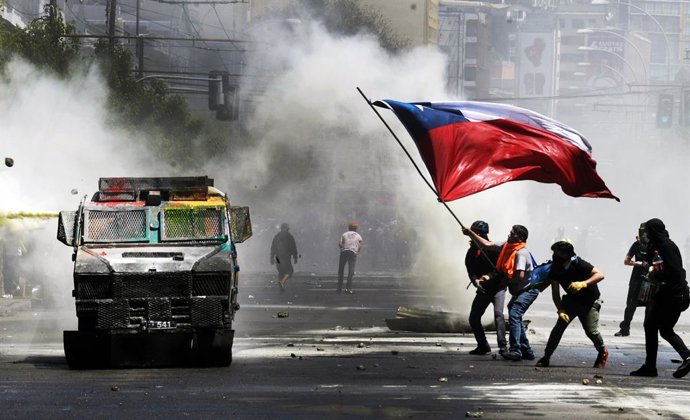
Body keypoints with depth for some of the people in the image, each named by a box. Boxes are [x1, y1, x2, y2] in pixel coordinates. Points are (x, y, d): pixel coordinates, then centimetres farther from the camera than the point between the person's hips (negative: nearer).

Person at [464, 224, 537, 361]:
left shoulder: (521, 253, -22)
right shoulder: (507, 246, 3)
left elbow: (520, 276, -30)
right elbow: (487, 245, 10)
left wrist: (507, 281, -13)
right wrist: (471, 233, 5)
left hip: (528, 290, -10)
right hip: (518, 291, 10)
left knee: (514, 314, -23)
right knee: (515, 317, 15)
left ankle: (515, 350, -30)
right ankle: (527, 352, 22)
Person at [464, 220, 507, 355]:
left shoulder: (493, 249, -12)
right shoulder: (471, 253, 4)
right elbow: (471, 271, -3)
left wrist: (489, 276, -31)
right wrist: (475, 280, -24)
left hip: (497, 286, -6)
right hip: (483, 289, 6)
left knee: (498, 313, -24)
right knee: (473, 318, 2)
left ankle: (502, 346, -28)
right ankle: (483, 346, 16)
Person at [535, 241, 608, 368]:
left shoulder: (579, 264, -26)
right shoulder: (555, 269, -12)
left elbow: (600, 275, -32)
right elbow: (555, 293, -9)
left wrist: (583, 284, -45)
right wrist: (561, 310, -22)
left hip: (590, 301, -4)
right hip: (572, 300, 4)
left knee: (591, 330, -13)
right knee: (558, 327, -10)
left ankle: (603, 353, 15)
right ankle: (546, 357, -3)